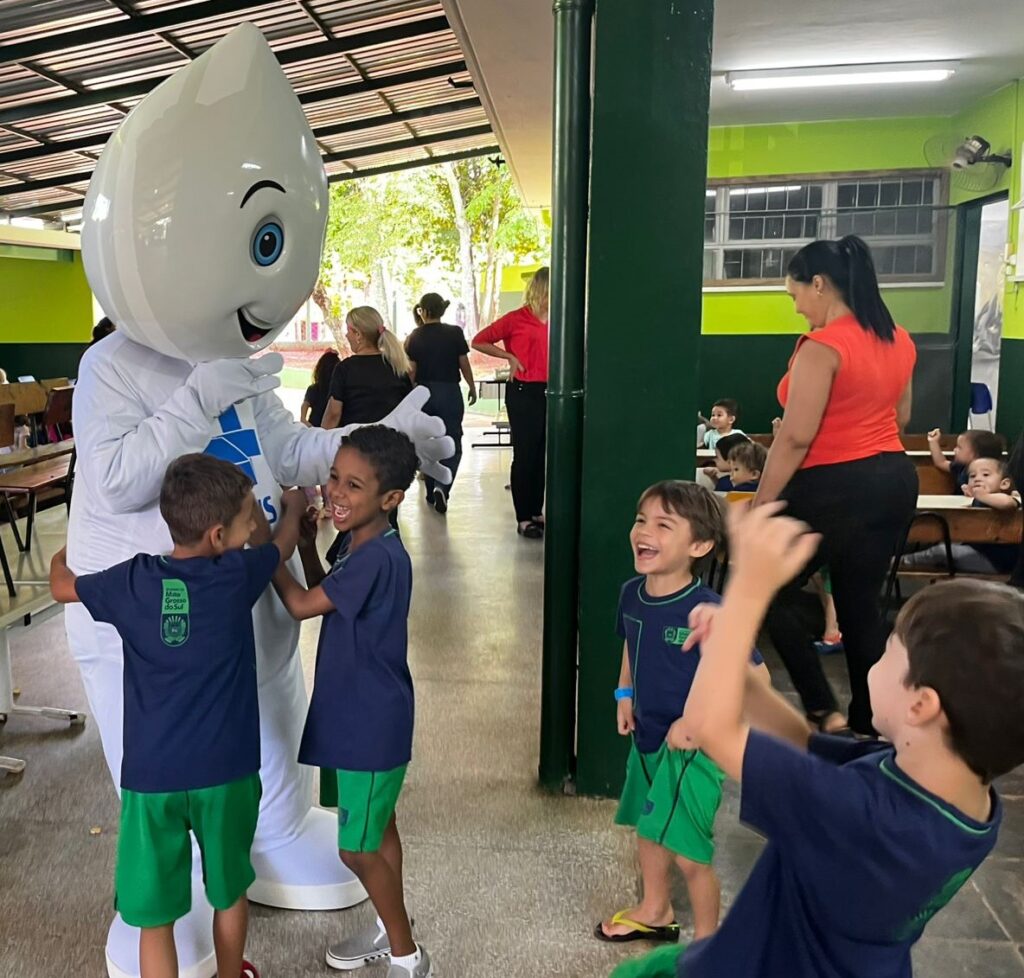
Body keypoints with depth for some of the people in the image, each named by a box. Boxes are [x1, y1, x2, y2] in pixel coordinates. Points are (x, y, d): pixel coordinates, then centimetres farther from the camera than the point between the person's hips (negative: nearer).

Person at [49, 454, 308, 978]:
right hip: (225, 770, 0)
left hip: (150, 775, 0)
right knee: (230, 889, 23)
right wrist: (293, 506, 33)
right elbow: (284, 544, 12)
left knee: (155, 915, 11)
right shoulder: (237, 576, -10)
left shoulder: (133, 581, -6)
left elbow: (61, 585, 14)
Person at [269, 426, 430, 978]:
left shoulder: (377, 558, -27)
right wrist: (304, 538, 3)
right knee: (377, 831, 23)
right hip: (363, 715, 10)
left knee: (357, 848, 4)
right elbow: (325, 596, 16)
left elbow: (301, 605, -22)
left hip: (372, 724, -10)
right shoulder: (362, 547, 3)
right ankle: (390, 930, 42)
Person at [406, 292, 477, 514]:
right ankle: (442, 487, -19)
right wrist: (472, 388, 13)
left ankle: (431, 491, 23)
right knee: (452, 442, 2)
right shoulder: (455, 333, -6)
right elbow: (464, 365, -1)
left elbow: (411, 371, -4)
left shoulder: (415, 337, -3)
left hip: (424, 393, 2)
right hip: (449, 392, -2)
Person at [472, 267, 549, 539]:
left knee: (543, 455, 11)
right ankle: (523, 519, 8)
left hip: (549, 392, 5)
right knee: (524, 455, 1)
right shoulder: (516, 319, -7)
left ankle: (536, 512, 23)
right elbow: (479, 342, 1)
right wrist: (510, 357, -6)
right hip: (524, 393, -5)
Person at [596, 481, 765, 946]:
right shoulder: (631, 594, -8)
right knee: (649, 828, 24)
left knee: (688, 852, 0)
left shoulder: (709, 612, -28)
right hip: (646, 735, 7)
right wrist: (625, 694, 5)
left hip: (692, 746, -7)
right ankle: (655, 910, 50)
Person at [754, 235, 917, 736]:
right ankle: (869, 723, 21)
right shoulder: (899, 341, 8)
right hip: (894, 478, 8)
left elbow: (795, 439, -20)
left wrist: (758, 507, -14)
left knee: (773, 593, 8)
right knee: (861, 602, 15)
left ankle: (823, 711, 5)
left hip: (835, 487, -8)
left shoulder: (823, 346, -17)